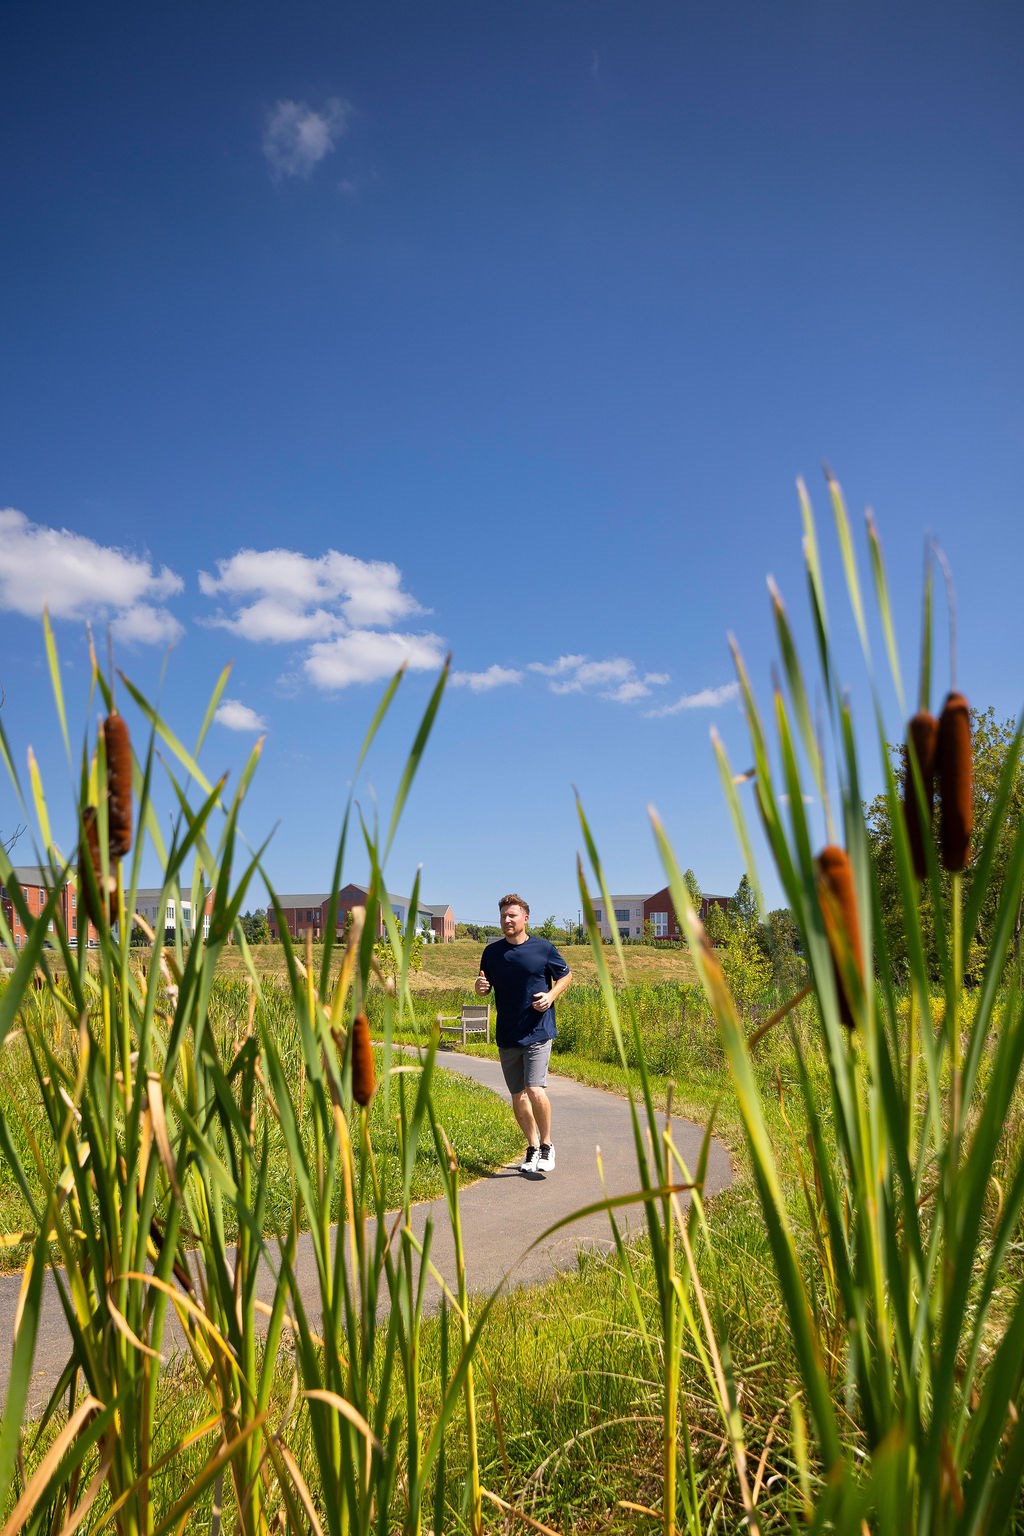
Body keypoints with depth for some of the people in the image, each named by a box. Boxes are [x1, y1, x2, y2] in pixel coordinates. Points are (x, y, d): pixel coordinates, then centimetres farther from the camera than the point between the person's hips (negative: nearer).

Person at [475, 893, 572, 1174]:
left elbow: (566, 976, 10)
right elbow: (484, 988, 15)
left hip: (538, 1032, -4)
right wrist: (480, 988, -9)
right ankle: (532, 1148, 29)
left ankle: (547, 1144, 8)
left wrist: (551, 996, -8)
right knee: (518, 1096, 11)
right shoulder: (492, 951, 5)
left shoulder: (543, 948, -4)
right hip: (506, 1035, 4)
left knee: (535, 1090, -15)